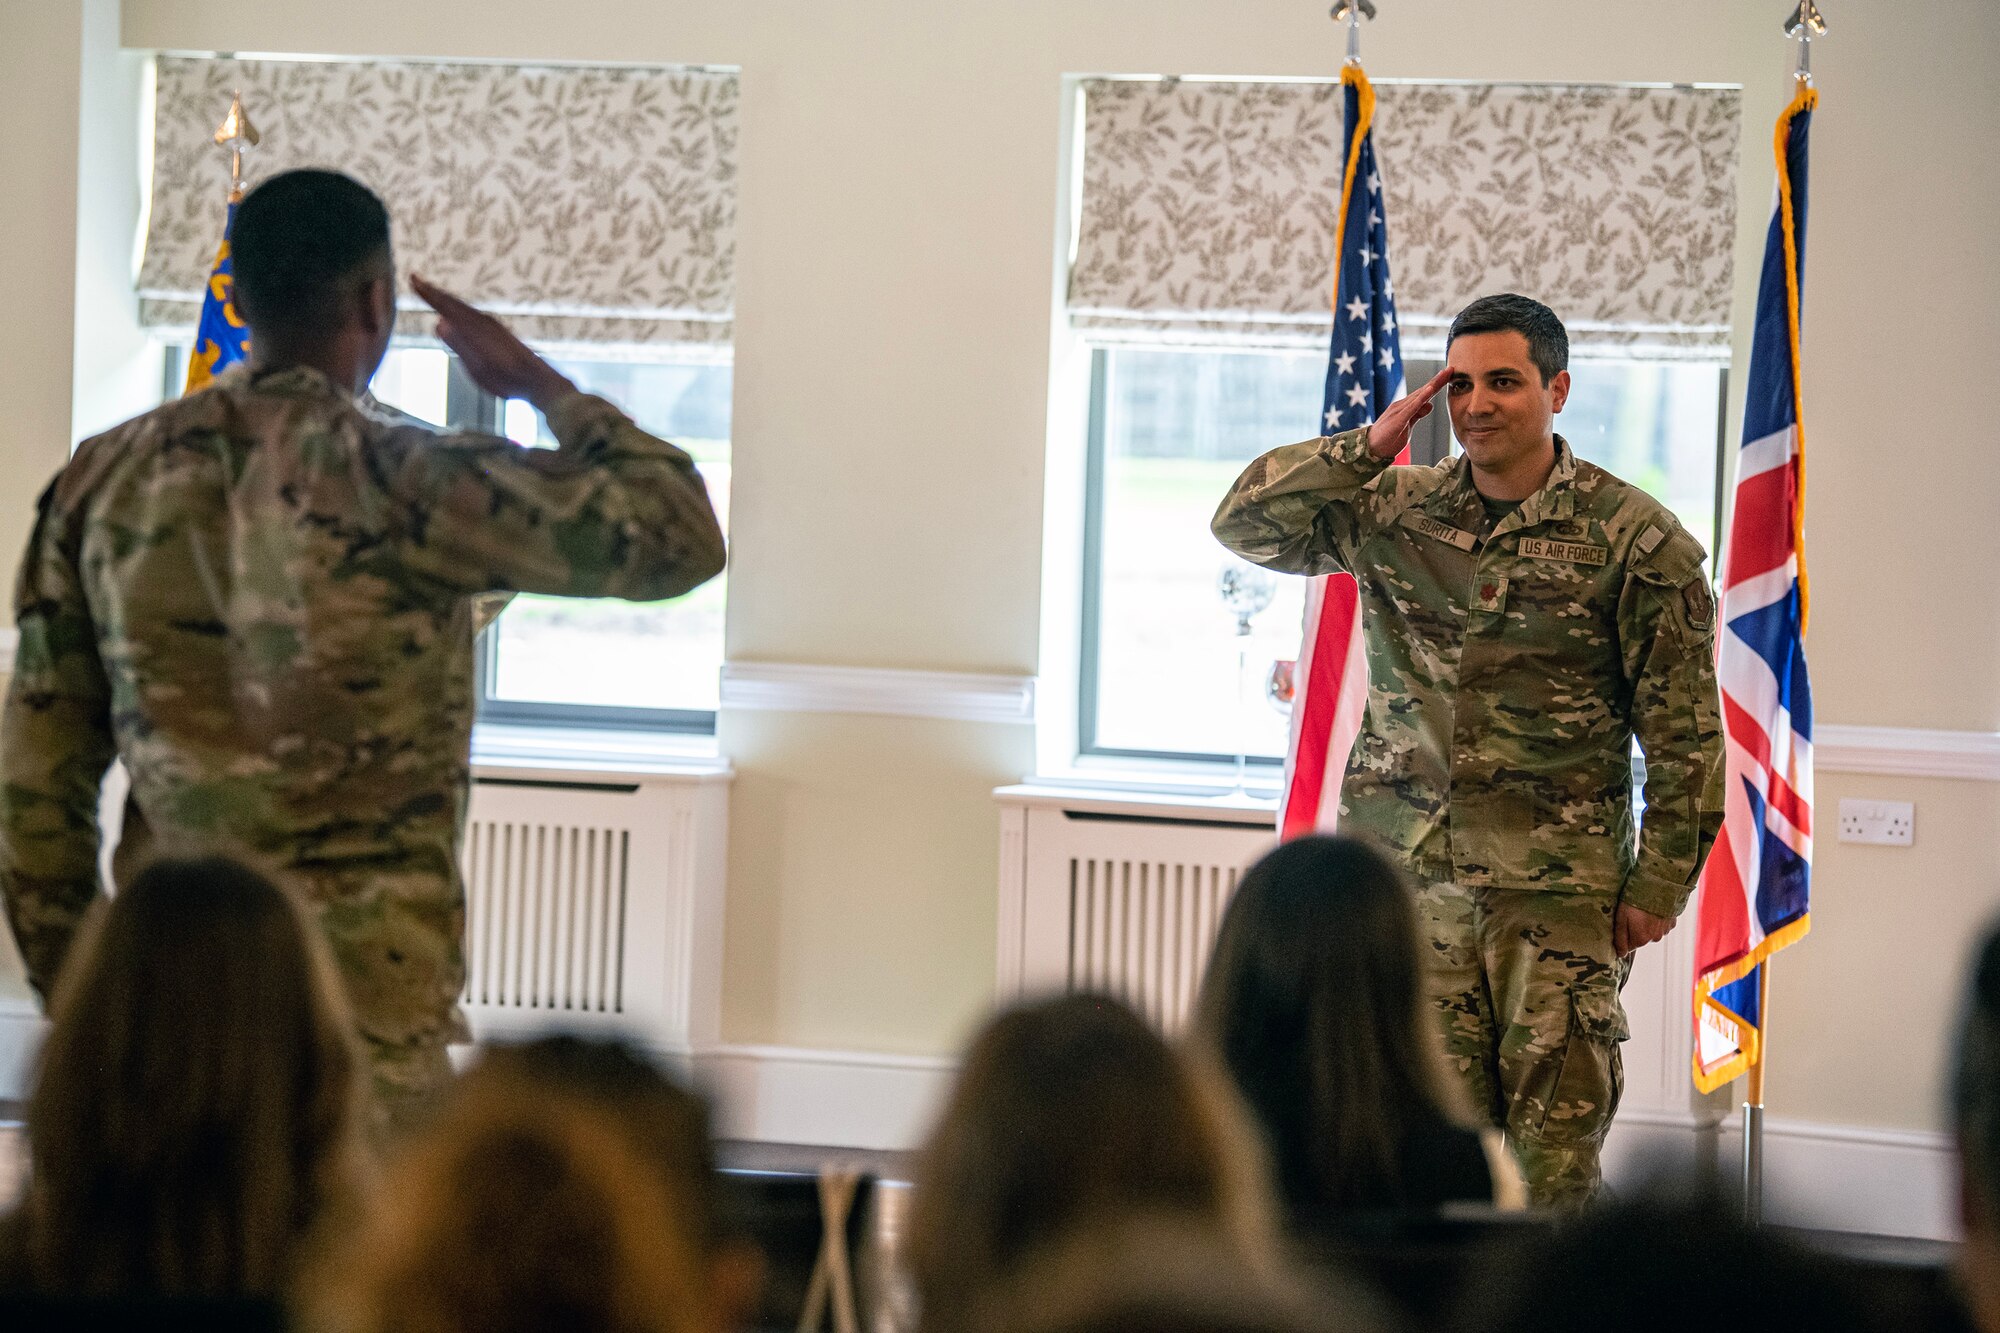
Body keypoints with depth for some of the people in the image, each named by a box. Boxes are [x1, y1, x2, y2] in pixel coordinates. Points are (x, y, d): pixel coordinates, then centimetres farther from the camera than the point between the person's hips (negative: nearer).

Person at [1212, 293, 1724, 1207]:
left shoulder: (1632, 538, -3)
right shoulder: (1394, 513, 8)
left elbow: (1684, 731, -1)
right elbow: (1246, 523, 5)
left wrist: (1659, 885, -4)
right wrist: (1372, 447, -3)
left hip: (1557, 890, -3)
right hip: (1406, 876, 3)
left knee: (1553, 1140, -4)